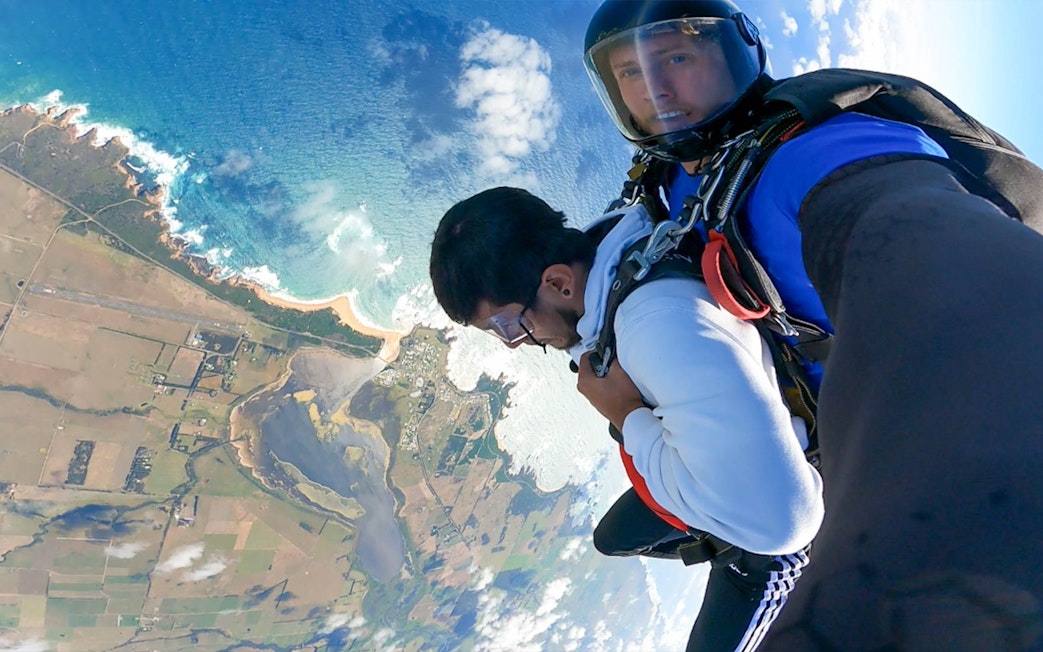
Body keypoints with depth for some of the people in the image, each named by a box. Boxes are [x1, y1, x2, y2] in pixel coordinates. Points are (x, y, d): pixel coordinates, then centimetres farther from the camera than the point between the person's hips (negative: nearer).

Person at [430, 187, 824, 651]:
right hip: (695, 475, 8)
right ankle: (716, 550, 53)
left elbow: (779, 514, -51)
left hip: (768, 525, -7)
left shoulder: (662, 322, -46)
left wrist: (627, 415, -39)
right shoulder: (590, 254, -17)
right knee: (612, 538, 29)